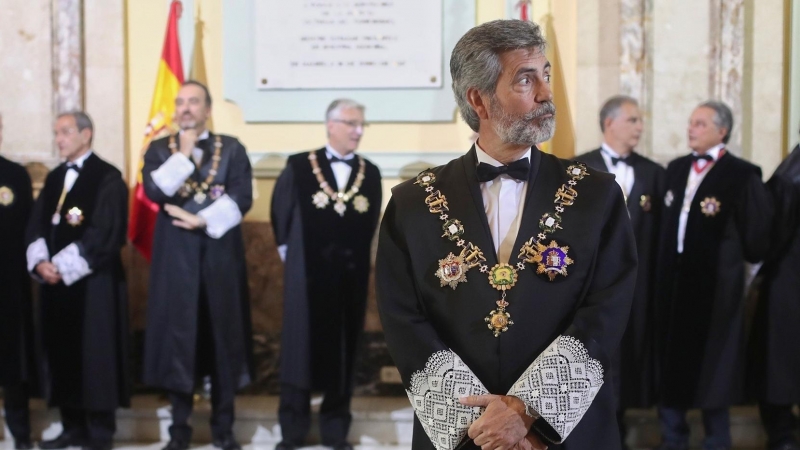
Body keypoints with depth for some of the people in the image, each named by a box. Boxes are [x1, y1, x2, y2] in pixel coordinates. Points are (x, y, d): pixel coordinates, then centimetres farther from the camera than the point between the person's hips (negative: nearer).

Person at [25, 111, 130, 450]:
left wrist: (63, 266, -16)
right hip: (54, 280, 7)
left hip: (93, 281, -7)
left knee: (95, 356, -3)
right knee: (61, 354, 8)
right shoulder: (54, 178, 16)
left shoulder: (107, 178, -7)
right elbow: (36, 225, 10)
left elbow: (104, 233, -15)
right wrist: (40, 262, -8)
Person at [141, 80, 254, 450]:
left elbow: (242, 198, -6)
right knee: (178, 336, 1)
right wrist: (183, 154, -11)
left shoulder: (232, 149, 5)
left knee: (223, 335, 4)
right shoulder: (160, 149, 6)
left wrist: (201, 220, -14)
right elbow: (154, 191, -11)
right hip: (176, 256, 0)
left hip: (221, 254, 0)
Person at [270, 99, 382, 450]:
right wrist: (287, 250, 11)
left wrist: (354, 255, 10)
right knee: (301, 346, 4)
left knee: (343, 350, 8)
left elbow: (369, 225, 11)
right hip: (307, 275, -2)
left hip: (350, 277, 2)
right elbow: (280, 212, 6)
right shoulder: (299, 167, -4)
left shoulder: (370, 174, 3)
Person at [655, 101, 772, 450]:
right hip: (673, 284, 6)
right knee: (670, 362, 13)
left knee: (712, 367, 6)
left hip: (714, 286, -6)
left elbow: (758, 237, -15)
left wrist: (730, 256, -4)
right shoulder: (676, 169, 9)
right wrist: (665, 269, 9)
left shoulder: (742, 175, -13)